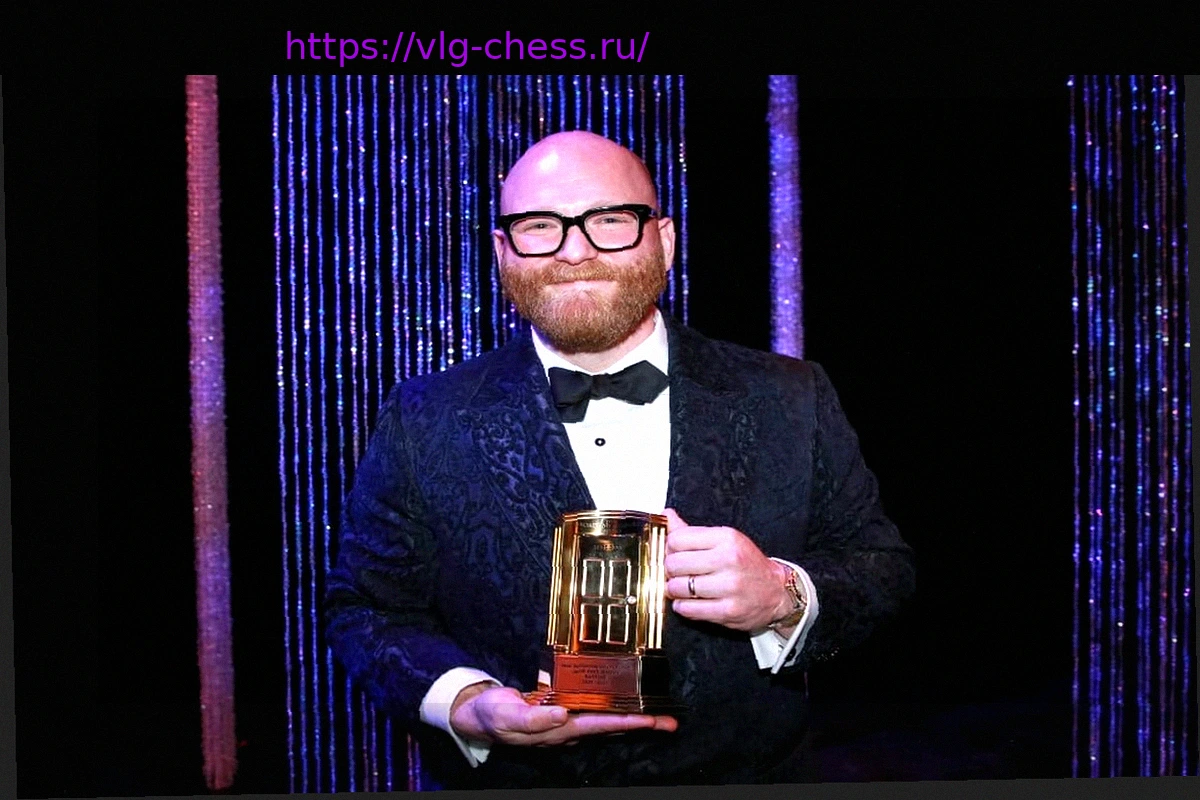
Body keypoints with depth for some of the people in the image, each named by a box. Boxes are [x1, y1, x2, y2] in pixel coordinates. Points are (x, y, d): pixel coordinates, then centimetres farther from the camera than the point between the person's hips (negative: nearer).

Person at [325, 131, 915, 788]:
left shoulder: (790, 401, -8)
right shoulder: (424, 421, -9)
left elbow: (881, 565, -3)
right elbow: (365, 606, -5)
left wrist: (785, 598, -23)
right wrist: (464, 703, -23)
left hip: (745, 777, 1)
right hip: (507, 779, -1)